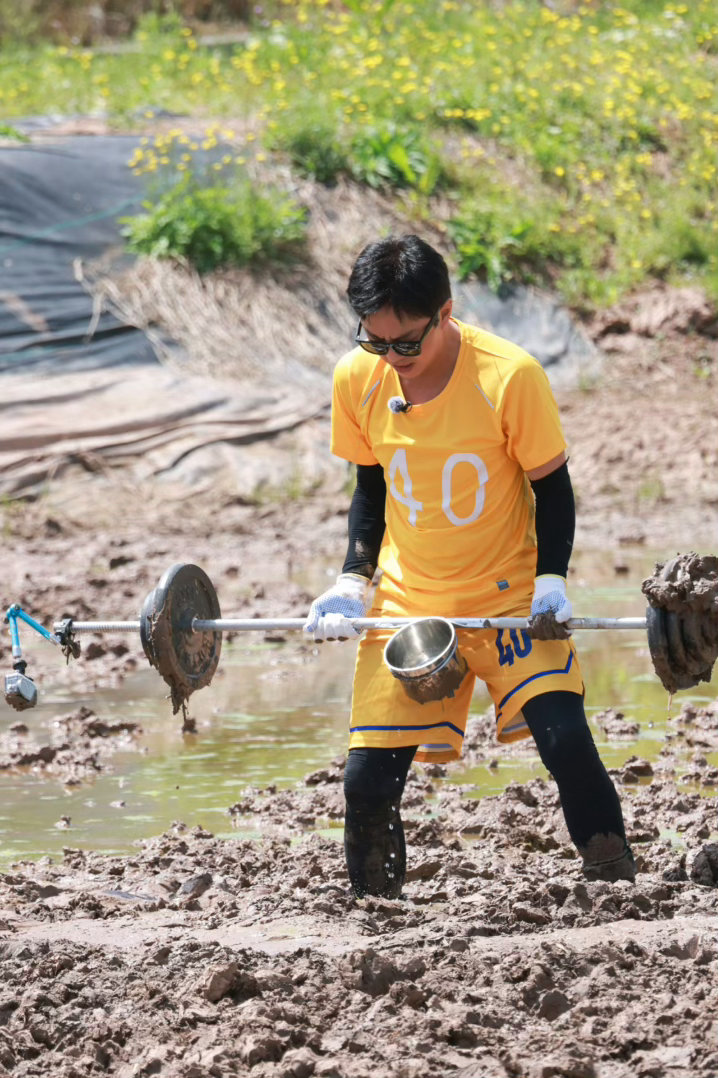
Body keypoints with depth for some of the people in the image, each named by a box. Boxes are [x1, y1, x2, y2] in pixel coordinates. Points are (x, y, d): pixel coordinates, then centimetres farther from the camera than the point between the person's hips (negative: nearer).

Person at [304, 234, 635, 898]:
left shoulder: (510, 376, -19)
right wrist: (352, 582, -2)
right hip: (405, 603, 3)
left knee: (566, 741, -20)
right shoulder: (356, 380, -8)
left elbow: (552, 486, -7)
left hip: (510, 595, -3)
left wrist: (551, 581, -17)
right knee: (368, 779, -4)